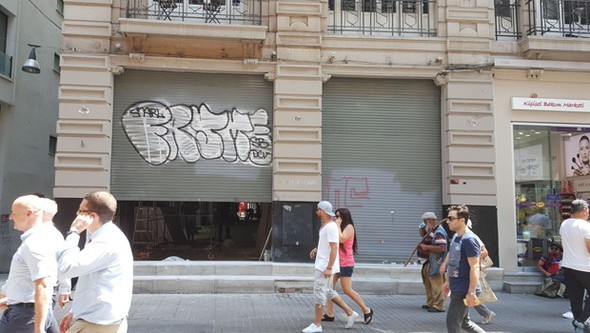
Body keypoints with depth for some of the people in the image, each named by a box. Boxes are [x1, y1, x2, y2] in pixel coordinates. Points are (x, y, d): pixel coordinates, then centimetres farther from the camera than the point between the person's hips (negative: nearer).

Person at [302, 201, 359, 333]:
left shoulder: (330, 227, -18)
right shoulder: (325, 226, 12)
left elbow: (334, 248, -23)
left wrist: (329, 268, -25)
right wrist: (317, 248, 12)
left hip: (325, 267, -10)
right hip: (321, 265, 10)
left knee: (319, 294, -3)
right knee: (329, 292, 18)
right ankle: (350, 313, 25)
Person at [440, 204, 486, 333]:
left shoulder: (469, 239, -19)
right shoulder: (456, 237, 10)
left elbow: (474, 267, -23)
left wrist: (471, 293, -26)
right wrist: (447, 282, 20)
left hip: (464, 290, -9)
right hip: (456, 289, 9)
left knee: (452, 323, -3)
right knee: (464, 322, 19)